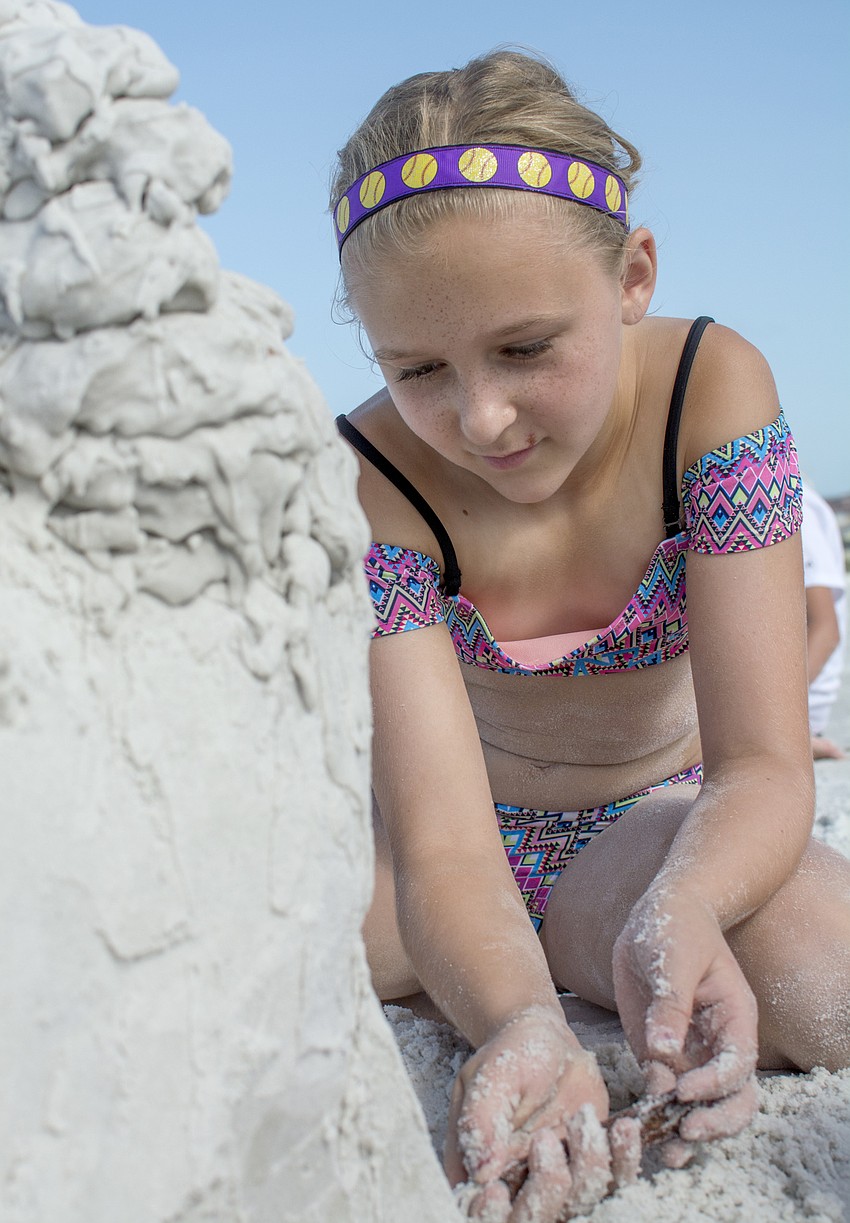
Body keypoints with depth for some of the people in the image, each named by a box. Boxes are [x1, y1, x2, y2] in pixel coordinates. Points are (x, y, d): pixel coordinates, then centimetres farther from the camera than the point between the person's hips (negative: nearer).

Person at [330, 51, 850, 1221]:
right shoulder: (370, 485, -24)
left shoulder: (713, 388, -23)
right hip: (476, 852, 0)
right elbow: (440, 842, -30)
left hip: (666, 828, 1)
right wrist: (519, 1021, -53)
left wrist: (682, 904, -48)